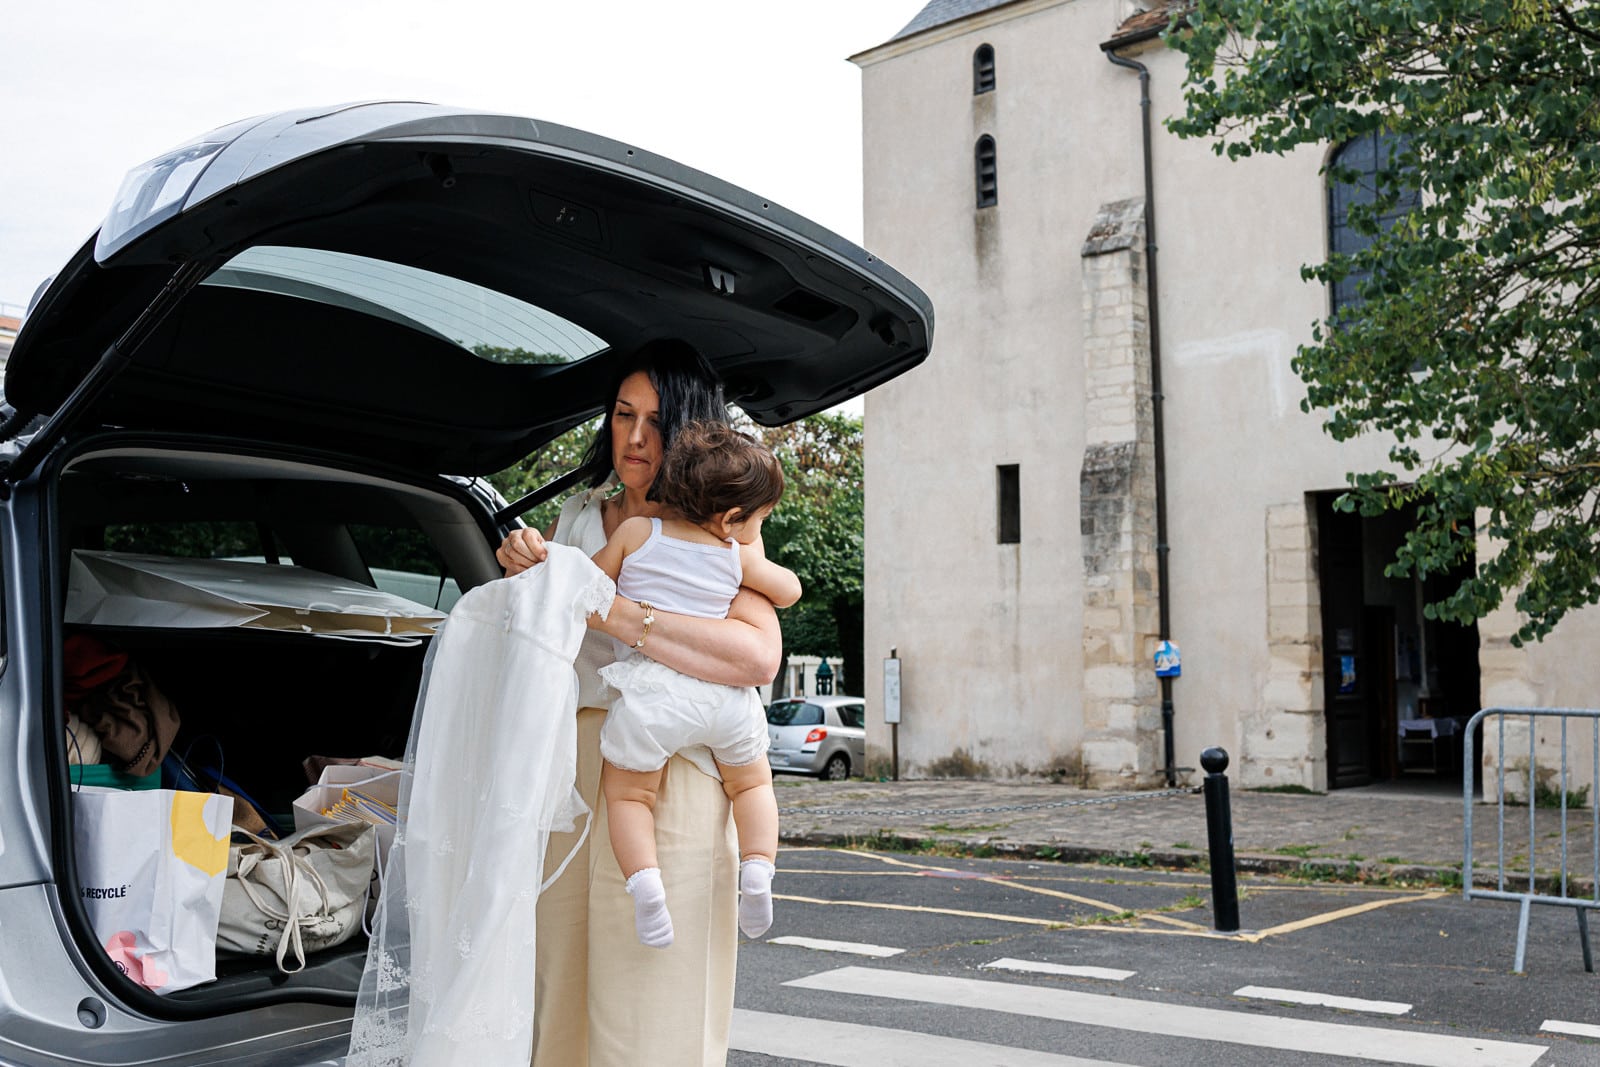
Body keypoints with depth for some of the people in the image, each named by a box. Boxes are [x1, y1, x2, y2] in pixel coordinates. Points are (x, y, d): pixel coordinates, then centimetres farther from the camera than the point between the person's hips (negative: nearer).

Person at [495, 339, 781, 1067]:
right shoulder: (580, 515, 16)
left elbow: (759, 655, -19)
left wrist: (614, 614, -21)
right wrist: (521, 567, 2)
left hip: (663, 769, -5)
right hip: (566, 769, 6)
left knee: (650, 1005, -4)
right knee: (565, 992, 7)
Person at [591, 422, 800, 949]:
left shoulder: (636, 532, 4)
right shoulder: (737, 555, 6)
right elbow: (789, 591, 21)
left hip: (651, 692, -1)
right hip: (725, 695, 1)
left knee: (627, 792, 13)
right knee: (752, 783, 23)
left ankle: (643, 877, -11)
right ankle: (758, 864, 1)